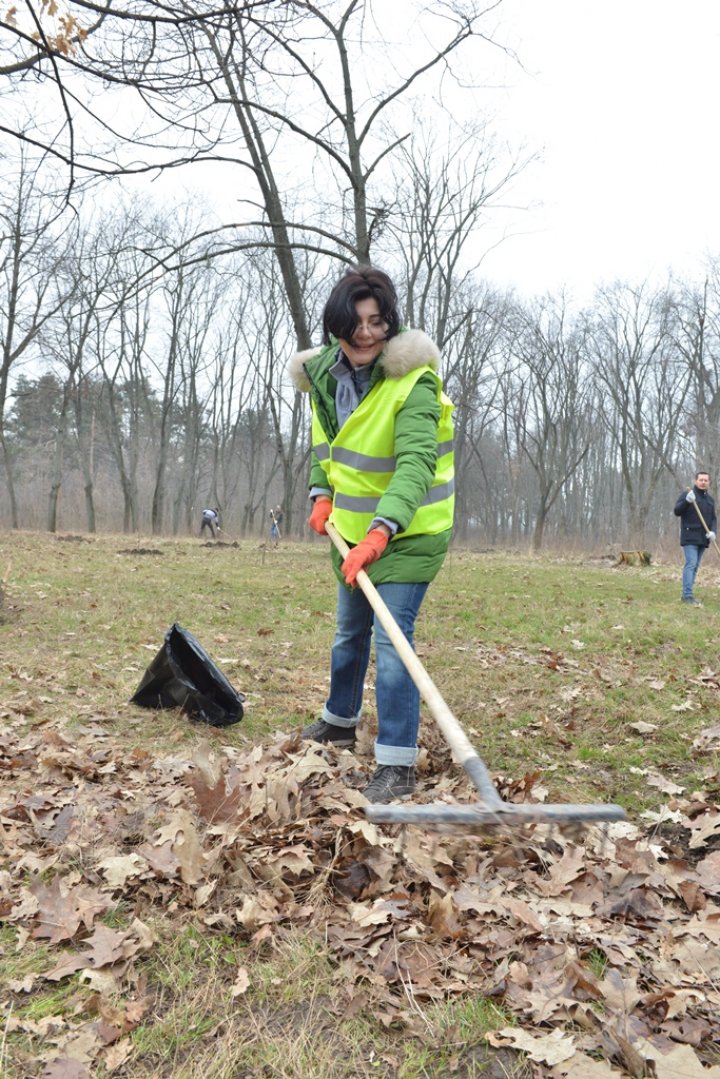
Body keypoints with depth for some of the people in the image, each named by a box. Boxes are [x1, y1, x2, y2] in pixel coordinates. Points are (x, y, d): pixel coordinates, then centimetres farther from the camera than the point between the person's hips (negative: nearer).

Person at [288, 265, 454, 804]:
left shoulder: (414, 381, -25)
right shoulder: (326, 372, -3)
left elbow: (416, 463, -37)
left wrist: (381, 532, -50)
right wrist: (323, 493, 2)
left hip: (408, 531, -7)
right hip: (353, 527, 7)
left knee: (391, 637, -14)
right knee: (349, 631, 21)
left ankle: (398, 764, -4)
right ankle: (340, 720, 43)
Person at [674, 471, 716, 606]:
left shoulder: (710, 499, 16)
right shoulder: (687, 494, -2)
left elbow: (713, 518, 16)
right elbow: (677, 511, -11)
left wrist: (713, 531, -4)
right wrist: (687, 501, -29)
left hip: (703, 539, 6)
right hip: (690, 538, -6)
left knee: (695, 566, 7)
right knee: (691, 564, -15)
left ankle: (686, 594, 12)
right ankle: (688, 595, -18)